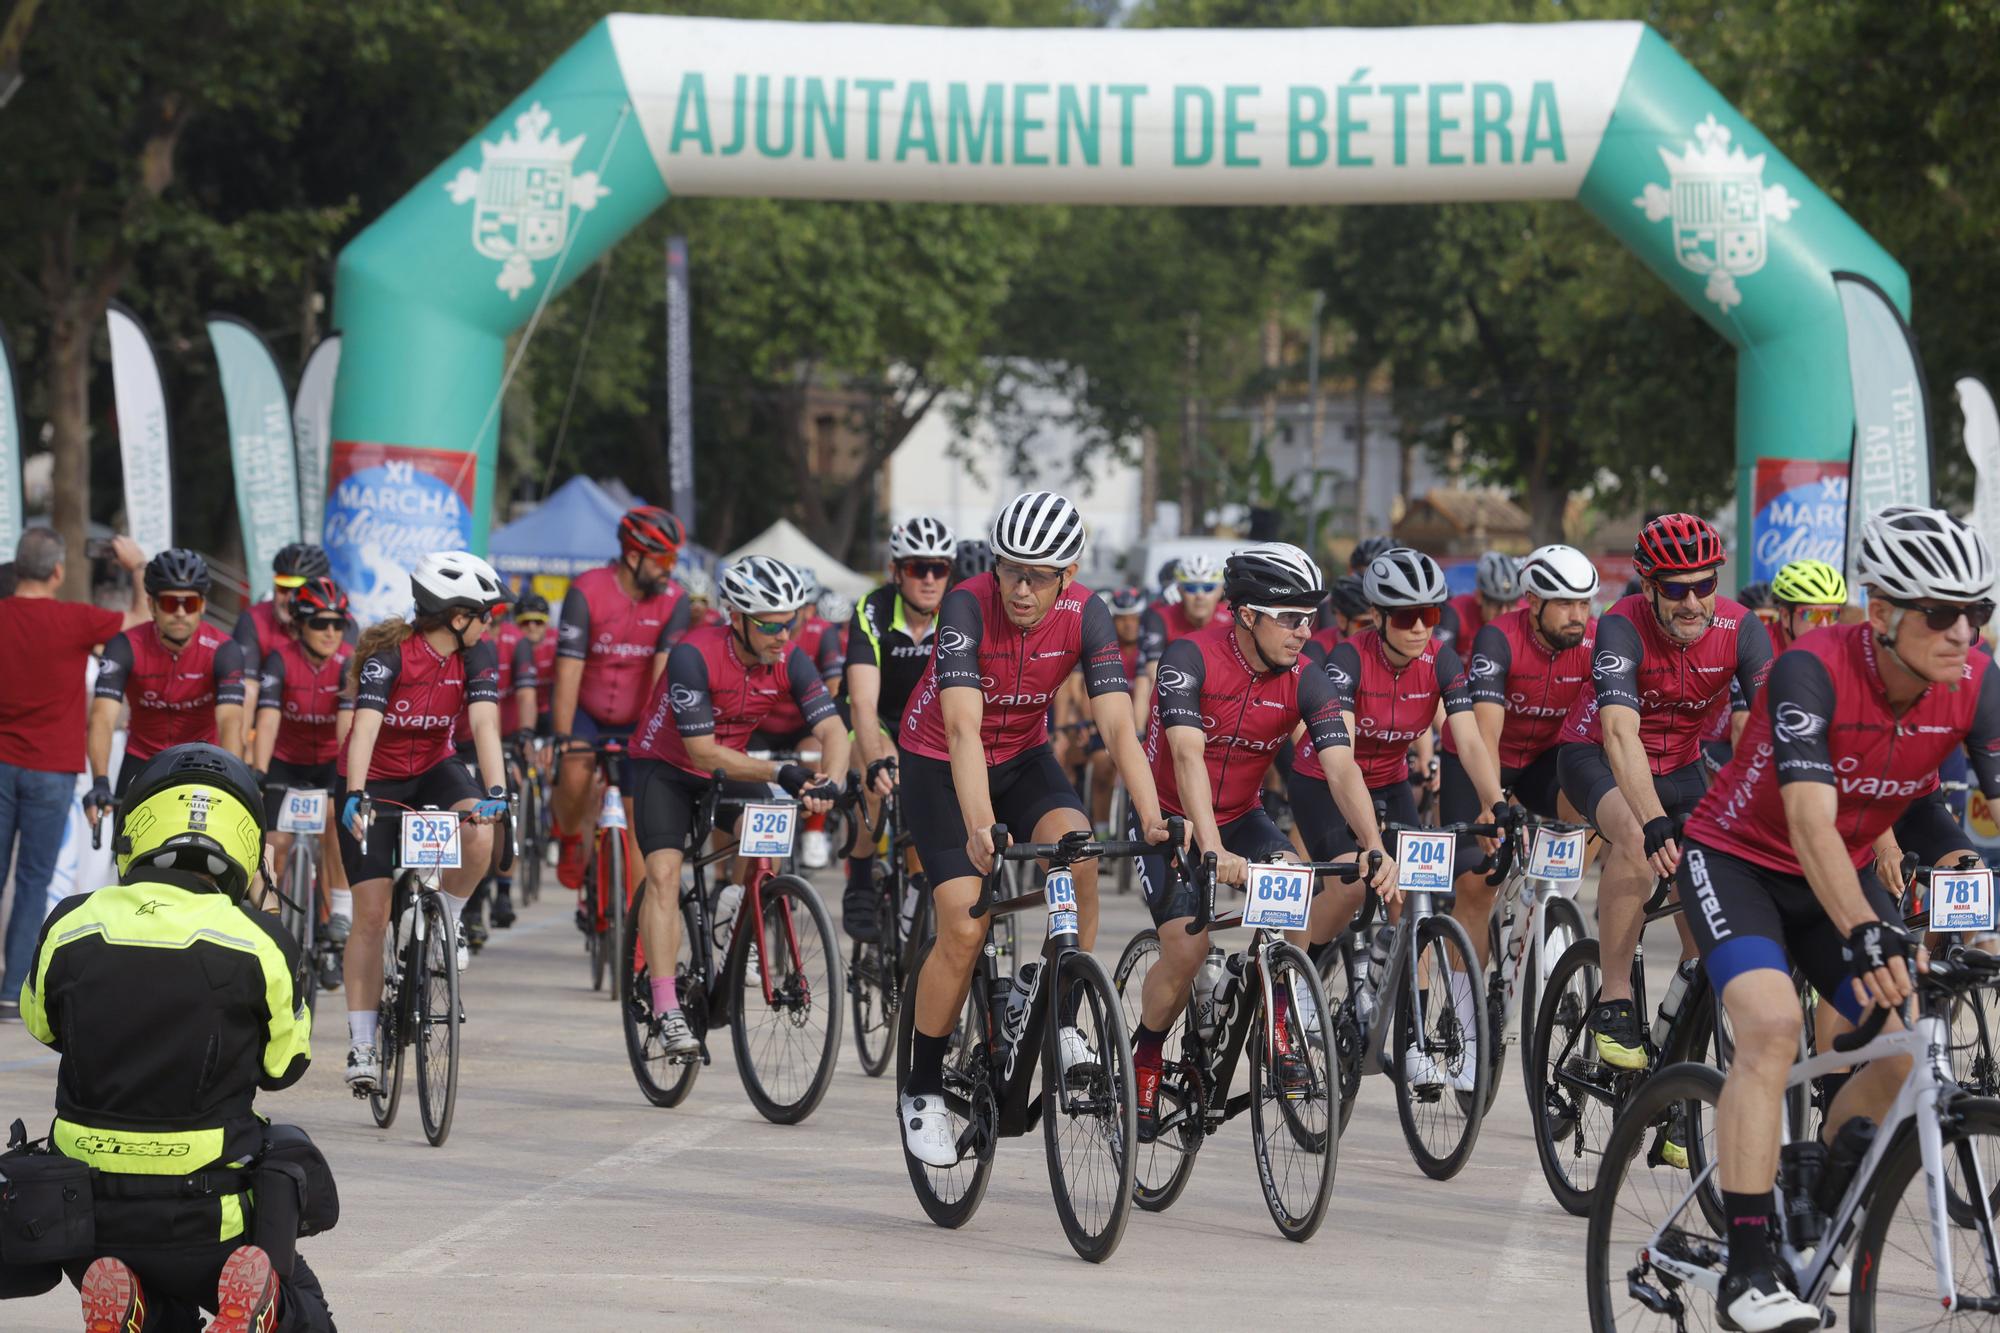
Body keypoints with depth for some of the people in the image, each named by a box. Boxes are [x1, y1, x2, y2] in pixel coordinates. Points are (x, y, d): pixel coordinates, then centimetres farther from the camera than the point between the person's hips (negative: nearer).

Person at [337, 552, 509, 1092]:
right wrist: (355, 798, -51)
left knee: (477, 837, -30)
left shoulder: (477, 656, -13)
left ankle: (448, 923, 0)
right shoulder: (389, 655, -25)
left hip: (432, 771, 3)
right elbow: (365, 729, -36)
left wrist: (495, 792, -40)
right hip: (373, 781, -3)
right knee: (372, 914, -10)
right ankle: (361, 1045, -3)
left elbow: (485, 724, -24)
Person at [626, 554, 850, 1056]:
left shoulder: (789, 660, -17)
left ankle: (733, 902, 10)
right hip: (668, 766, -4)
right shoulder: (694, 656, -31)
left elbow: (832, 729, -22)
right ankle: (666, 1009, -22)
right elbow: (703, 752, -31)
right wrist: (780, 772, -41)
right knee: (664, 873, -21)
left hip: (731, 765, 4)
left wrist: (828, 780, -44)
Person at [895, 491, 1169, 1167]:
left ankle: (1061, 1027, -12)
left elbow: (1118, 725, -26)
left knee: (1076, 850, -26)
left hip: (1024, 758, 3)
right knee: (964, 928, -15)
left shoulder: (1084, 616, -20)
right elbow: (964, 727, -39)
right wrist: (979, 827, -52)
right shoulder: (967, 606, -30)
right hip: (940, 765, -3)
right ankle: (922, 1091, 2)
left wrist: (1153, 817, -41)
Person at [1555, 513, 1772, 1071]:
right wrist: (1655, 825, -55)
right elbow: (1621, 733, -42)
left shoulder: (1740, 630, -20)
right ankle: (1614, 1002, -25)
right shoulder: (1623, 628, -29)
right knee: (1635, 838, -34)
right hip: (1597, 758, -4)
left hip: (1680, 764, 4)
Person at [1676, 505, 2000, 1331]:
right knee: (1772, 1023, -28)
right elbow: (1811, 822, -39)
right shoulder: (1813, 670, -30)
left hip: (1843, 873, 6)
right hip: (1737, 860, -6)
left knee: (1910, 1050, -7)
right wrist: (1863, 933, -54)